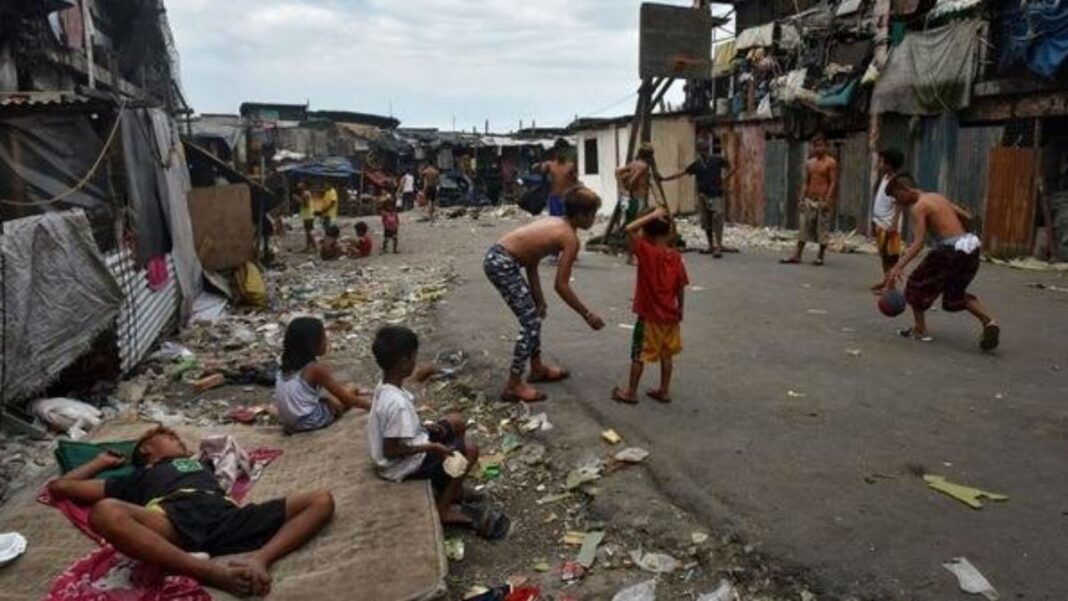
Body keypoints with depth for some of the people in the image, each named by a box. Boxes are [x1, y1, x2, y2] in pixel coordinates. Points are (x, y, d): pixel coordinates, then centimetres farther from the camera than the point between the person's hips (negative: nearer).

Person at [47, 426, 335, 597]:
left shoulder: (200, 462, 44)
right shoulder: (138, 477, 37)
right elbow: (60, 486, 39)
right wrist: (102, 462, 51)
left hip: (225, 514, 3)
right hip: (173, 517, -2)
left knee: (322, 500, -13)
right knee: (105, 512, -36)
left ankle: (260, 558, -35)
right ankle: (212, 572, -40)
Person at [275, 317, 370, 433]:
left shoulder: (289, 364, 5)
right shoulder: (316, 368, -18)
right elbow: (345, 398, -12)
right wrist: (371, 406, -4)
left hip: (288, 422, 7)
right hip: (309, 422, -7)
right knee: (351, 388, 3)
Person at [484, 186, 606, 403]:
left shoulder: (554, 223, 16)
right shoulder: (570, 239, -10)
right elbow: (561, 286, -12)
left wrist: (539, 300, 15)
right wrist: (588, 315, -3)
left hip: (497, 256, 9)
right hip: (501, 263, -9)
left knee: (533, 314, 20)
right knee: (530, 322, -4)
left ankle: (537, 368, 35)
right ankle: (513, 386, 0)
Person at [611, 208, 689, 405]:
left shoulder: (647, 252, -17)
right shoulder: (676, 257, -2)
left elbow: (629, 230, -25)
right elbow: (681, 287, 3)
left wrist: (652, 216, -18)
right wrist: (680, 309, 15)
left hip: (649, 316, -5)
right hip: (669, 315, 5)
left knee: (639, 355, 5)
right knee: (666, 354, 16)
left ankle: (631, 392, 14)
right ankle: (664, 391, 24)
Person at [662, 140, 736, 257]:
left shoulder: (717, 160, -1)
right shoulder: (697, 164, 7)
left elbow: (732, 168, 7)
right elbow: (682, 173, 10)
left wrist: (724, 178, -6)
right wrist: (665, 179, 6)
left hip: (716, 196, -4)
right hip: (703, 196, 4)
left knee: (717, 222, -11)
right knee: (706, 223, 9)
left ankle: (718, 247, -11)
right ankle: (711, 246, 21)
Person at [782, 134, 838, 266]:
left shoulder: (831, 163, -5)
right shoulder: (809, 163, 12)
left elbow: (833, 183, -10)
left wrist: (827, 200, -18)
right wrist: (802, 199, 8)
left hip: (823, 201, -6)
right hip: (809, 200, 6)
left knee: (823, 229, -1)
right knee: (804, 228, 5)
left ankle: (820, 257, 6)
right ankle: (797, 256, 6)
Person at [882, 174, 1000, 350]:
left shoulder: (918, 207, -8)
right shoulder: (939, 197, 17)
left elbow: (918, 243, -19)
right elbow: (968, 217, 24)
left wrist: (899, 266, -26)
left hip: (951, 250, -8)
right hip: (971, 245, 8)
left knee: (916, 284, 12)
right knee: (956, 293, 25)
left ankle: (920, 330, 15)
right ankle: (988, 321, 6)